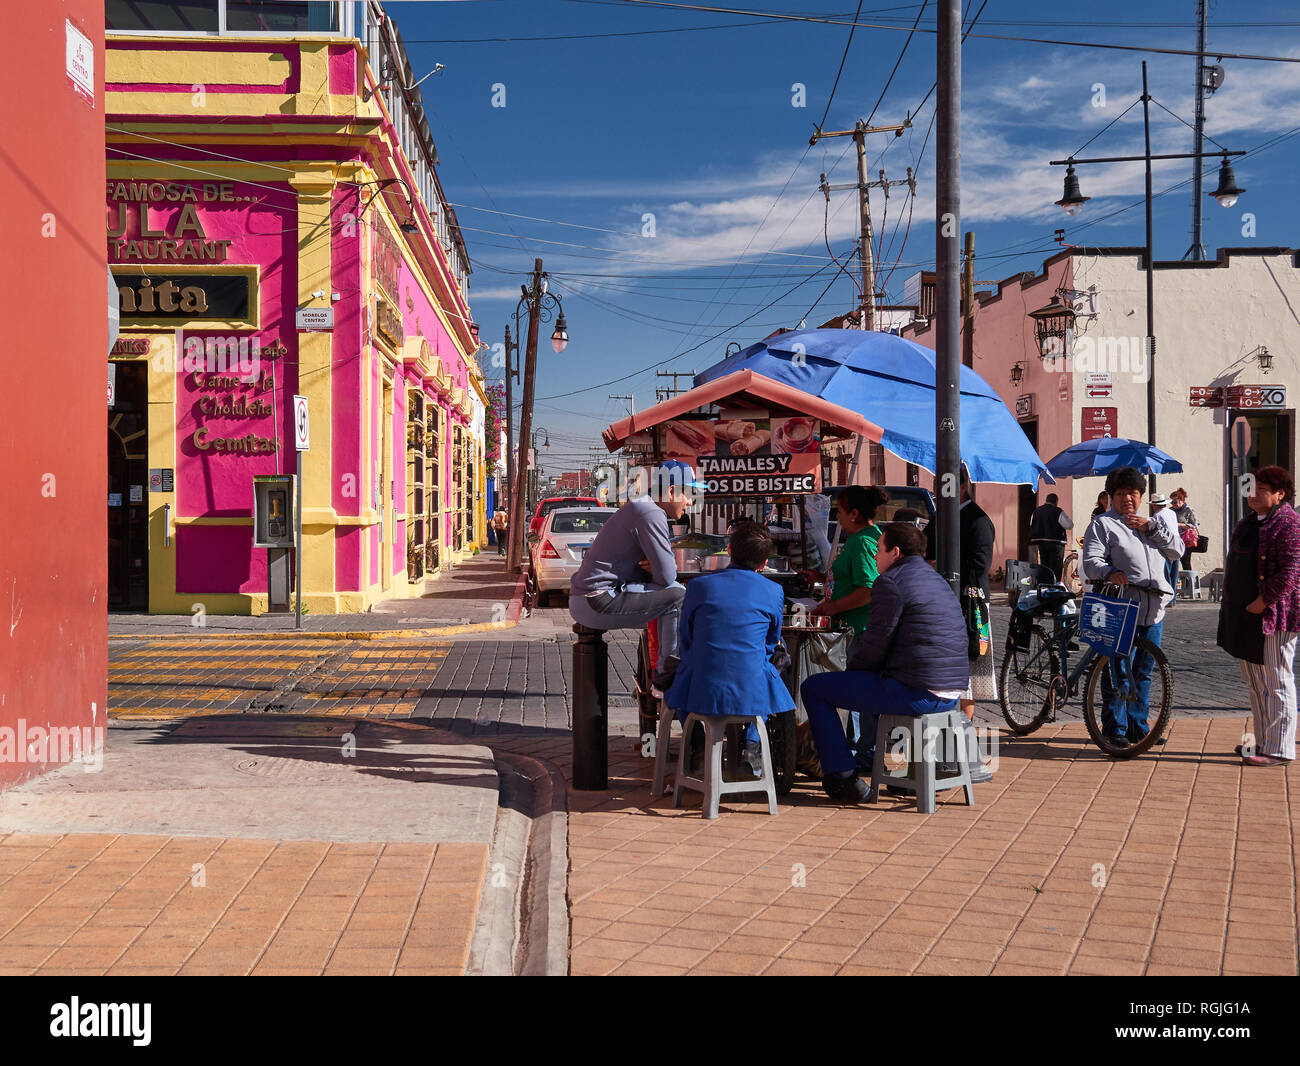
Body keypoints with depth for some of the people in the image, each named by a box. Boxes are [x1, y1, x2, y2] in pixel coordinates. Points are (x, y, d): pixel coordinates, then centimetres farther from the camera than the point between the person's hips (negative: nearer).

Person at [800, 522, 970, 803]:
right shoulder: (938, 581, 20)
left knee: (813, 688, 2)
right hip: (951, 694, 9)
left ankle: (844, 777, 1)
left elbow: (874, 644, -11)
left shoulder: (890, 582, -9)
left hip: (915, 694, -9)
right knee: (875, 680, 38)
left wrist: (851, 672, 9)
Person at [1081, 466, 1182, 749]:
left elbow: (1177, 549, 11)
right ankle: (1115, 730, 2)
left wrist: (1151, 527, -1)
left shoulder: (1150, 524, 23)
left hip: (1153, 611, 6)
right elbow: (1091, 561, -9)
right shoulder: (1102, 524, 3)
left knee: (1144, 673, 13)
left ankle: (1138, 727, 24)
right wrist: (1109, 573, -30)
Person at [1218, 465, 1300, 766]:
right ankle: (1263, 742, 26)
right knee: (1256, 682, 16)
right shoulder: (1253, 520, 15)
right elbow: (1240, 559, 31)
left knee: (1276, 683, -4)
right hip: (1248, 614, 10)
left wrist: (1263, 602, -18)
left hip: (1272, 614, -10)